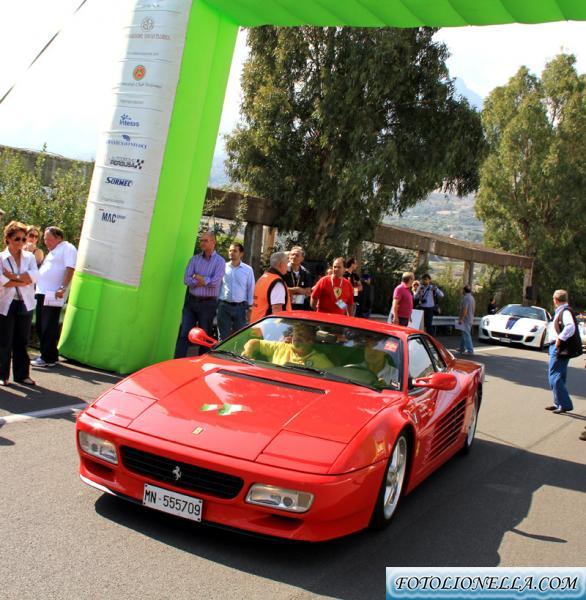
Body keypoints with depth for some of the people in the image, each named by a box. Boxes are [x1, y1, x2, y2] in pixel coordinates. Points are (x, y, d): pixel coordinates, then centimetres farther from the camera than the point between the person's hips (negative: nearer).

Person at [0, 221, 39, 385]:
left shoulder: (29, 256, 9)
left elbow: (34, 275, -8)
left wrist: (13, 276, -14)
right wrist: (23, 281, -13)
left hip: (25, 304, 3)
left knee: (22, 341, 8)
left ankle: (21, 374, 15)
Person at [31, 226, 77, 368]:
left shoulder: (68, 249, -6)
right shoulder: (53, 251, 23)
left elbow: (70, 269, -17)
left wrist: (63, 288, -25)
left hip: (53, 295, -10)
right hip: (42, 293, 10)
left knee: (49, 328, -7)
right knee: (41, 327, 12)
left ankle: (49, 358, -1)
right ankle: (46, 355, 21)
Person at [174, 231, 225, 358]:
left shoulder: (220, 261, -2)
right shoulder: (194, 259, 8)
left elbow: (215, 282, -17)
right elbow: (186, 280, -3)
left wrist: (197, 277, -7)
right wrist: (205, 281, -12)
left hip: (208, 303, -3)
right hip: (191, 301, 3)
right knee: (184, 334, -2)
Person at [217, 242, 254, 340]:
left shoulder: (248, 270, 4)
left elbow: (251, 290, 5)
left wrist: (249, 308, 2)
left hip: (240, 307, 0)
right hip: (224, 306, 0)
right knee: (223, 336, 5)